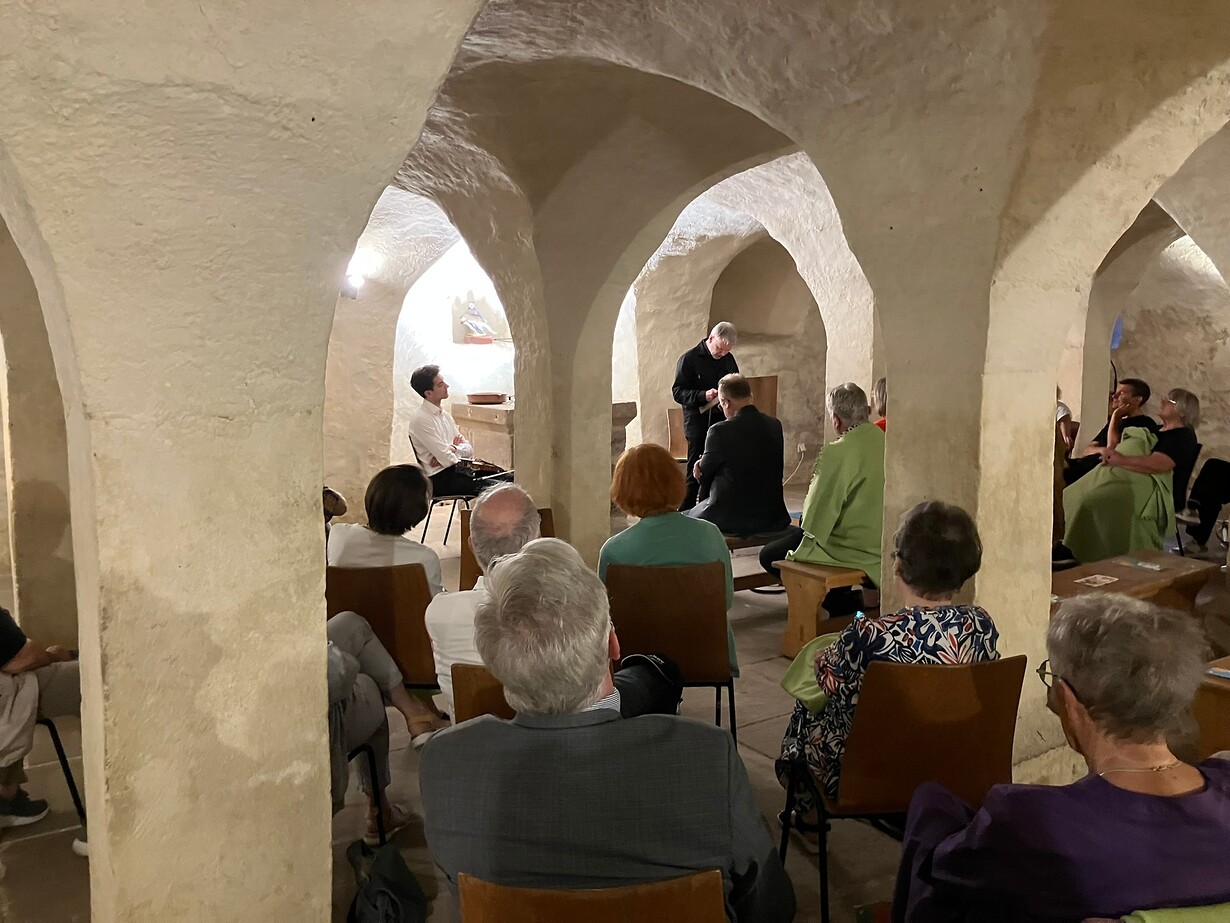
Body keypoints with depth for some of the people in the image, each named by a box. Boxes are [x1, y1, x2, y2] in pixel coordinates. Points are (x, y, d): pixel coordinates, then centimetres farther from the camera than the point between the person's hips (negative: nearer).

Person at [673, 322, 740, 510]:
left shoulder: (728, 359, 11)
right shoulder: (689, 359, -6)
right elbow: (677, 391, -9)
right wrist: (703, 395, -23)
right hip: (698, 425, -5)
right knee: (695, 473, -1)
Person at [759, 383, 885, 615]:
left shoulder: (838, 452, -23)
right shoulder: (884, 442, 1)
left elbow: (817, 514, -18)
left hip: (852, 550, -9)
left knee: (770, 556, 5)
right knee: (791, 534, 26)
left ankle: (843, 603, 2)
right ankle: (845, 599, 21)